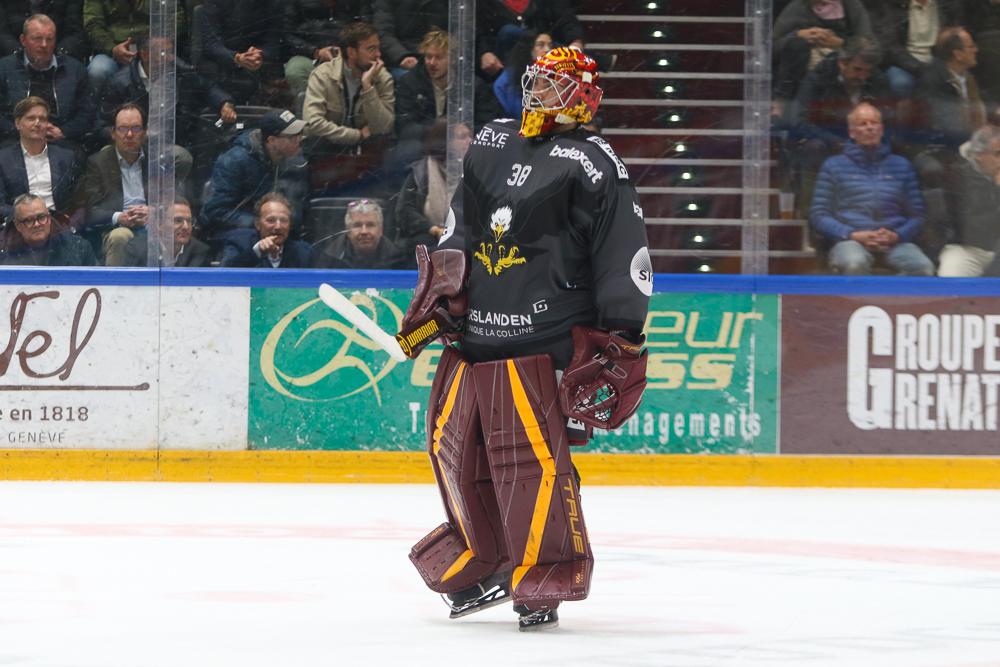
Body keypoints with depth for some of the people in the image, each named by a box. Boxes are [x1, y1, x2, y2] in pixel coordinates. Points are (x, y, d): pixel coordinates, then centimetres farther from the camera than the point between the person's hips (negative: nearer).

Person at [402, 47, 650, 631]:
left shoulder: (593, 165, -4)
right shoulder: (492, 145, 17)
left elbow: (625, 255, -7)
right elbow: (460, 226, 25)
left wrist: (622, 341, -10)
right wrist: (439, 294, 17)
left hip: (539, 342, -7)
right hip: (473, 331, 7)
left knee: (531, 454, -14)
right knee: (453, 445, 8)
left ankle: (544, 583, -6)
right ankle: (482, 566, 24)